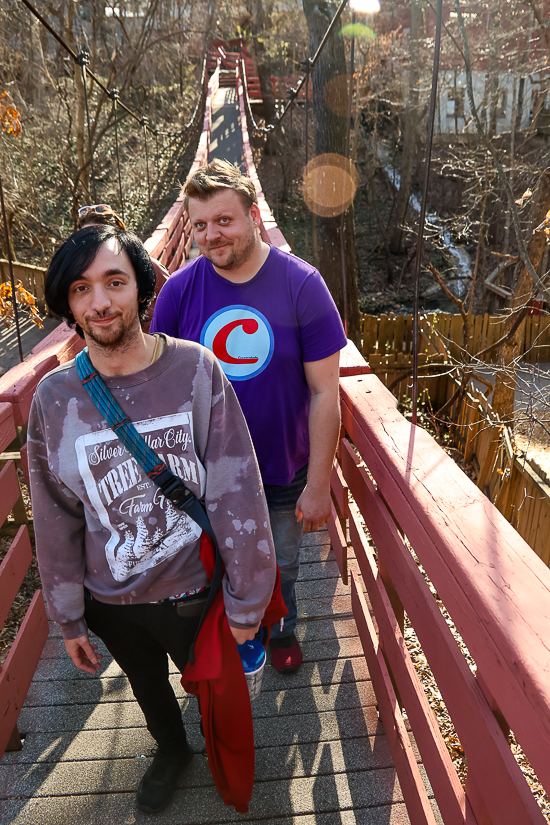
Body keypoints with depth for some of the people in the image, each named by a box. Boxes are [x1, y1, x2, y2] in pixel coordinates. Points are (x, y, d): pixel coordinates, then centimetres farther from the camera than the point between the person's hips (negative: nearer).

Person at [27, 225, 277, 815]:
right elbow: (55, 522, -2)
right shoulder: (53, 398, -13)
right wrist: (68, 618, 6)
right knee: (148, 688, 30)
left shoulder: (195, 371, -20)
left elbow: (238, 494, -16)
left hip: (193, 590, -2)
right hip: (111, 603, 3)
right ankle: (171, 750, 64)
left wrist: (245, 603, -10)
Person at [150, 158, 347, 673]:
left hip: (284, 474, -1)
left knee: (280, 566, 24)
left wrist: (318, 485, -12)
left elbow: (324, 393, -13)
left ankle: (280, 629, 56)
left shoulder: (301, 284, -16)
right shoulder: (179, 290, -11)